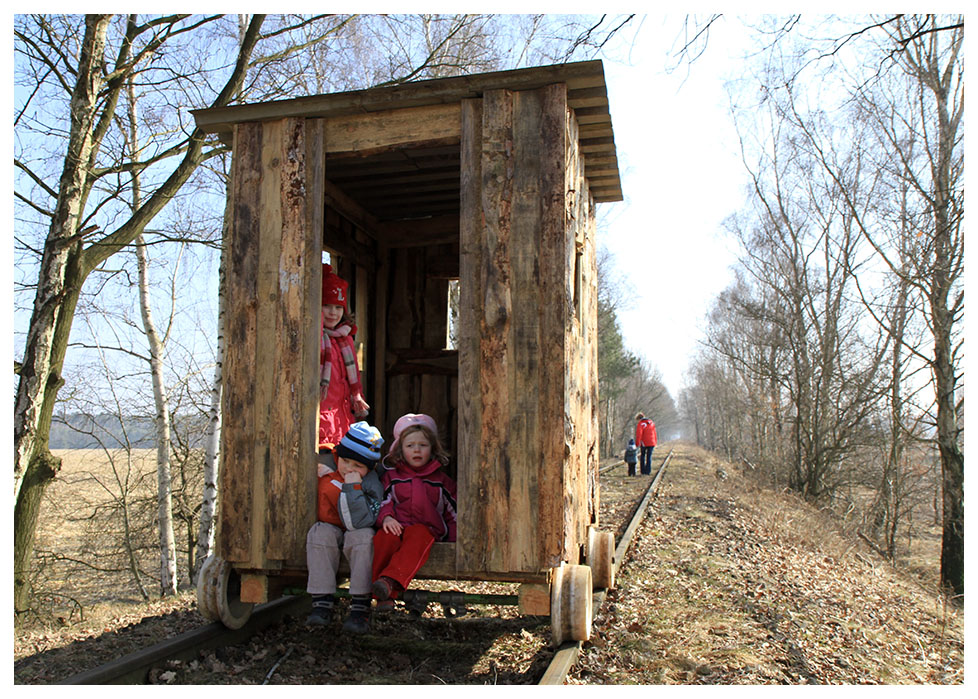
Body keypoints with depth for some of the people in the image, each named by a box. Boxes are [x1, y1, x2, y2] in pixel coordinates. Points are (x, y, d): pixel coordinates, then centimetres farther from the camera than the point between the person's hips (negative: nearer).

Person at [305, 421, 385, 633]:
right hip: (330, 529, 3)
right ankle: (322, 602, -30)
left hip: (357, 532, -3)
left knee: (364, 536, -35)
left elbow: (360, 522, -32)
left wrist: (352, 488, -36)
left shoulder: (371, 484, -20)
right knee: (319, 533, -30)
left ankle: (360, 607, -34)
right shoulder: (325, 463, -8)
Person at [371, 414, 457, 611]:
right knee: (384, 537, -35)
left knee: (418, 537, -37)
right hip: (396, 525, 1)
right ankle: (383, 596, -39)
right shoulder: (391, 475, 19)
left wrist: (453, 536, 5)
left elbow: (453, 512, 20)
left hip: (426, 527, 0)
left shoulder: (440, 480, 19)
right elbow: (382, 500, 8)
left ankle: (391, 580, -57)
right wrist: (386, 517, -15)